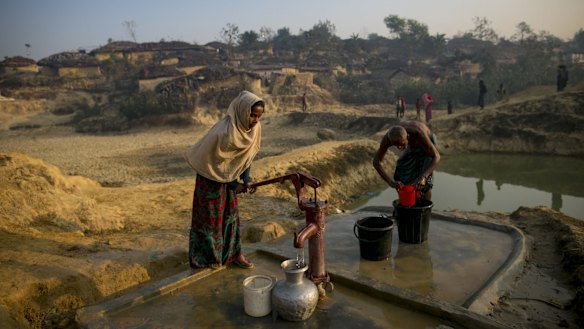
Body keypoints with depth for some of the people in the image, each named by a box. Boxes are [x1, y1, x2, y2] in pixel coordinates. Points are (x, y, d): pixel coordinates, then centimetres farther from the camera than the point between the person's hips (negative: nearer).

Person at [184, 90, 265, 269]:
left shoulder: (254, 128, -12)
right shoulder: (225, 132, -34)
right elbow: (213, 160, -22)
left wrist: (245, 176, -6)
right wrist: (231, 181, -15)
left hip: (230, 175, 7)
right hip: (212, 176, -7)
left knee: (231, 214, 14)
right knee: (211, 216, 7)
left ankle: (233, 253, 26)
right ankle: (208, 257, 23)